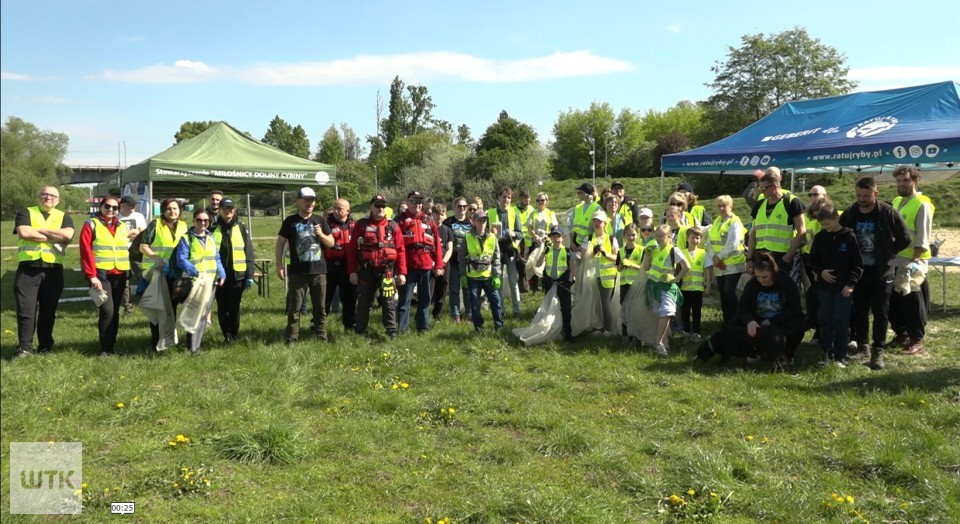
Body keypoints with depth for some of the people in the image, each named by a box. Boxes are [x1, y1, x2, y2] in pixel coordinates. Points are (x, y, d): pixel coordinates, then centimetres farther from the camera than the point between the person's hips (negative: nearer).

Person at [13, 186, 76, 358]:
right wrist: (54, 237, -8)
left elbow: (68, 235, -10)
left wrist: (39, 230, -6)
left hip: (53, 271, 2)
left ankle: (46, 345, 20)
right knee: (26, 309, -3)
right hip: (28, 269, -1)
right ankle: (24, 347, 5)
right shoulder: (26, 213, 7)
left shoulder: (64, 217, 11)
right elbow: (23, 232, -13)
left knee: (48, 310, 8)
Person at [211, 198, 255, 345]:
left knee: (234, 307, 4)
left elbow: (249, 253, 2)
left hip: (237, 275, -1)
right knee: (222, 308, 6)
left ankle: (234, 335, 18)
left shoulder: (241, 228, 2)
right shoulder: (213, 229, 3)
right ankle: (227, 335, 18)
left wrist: (250, 275, -3)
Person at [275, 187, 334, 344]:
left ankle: (322, 338, 17)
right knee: (294, 307, 0)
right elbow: (280, 244, 1)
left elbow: (331, 243, 10)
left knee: (320, 307, 8)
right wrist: (279, 265, -6)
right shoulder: (290, 221, 0)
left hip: (319, 271, 3)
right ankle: (292, 339, 6)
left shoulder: (320, 220, 8)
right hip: (298, 272, -3)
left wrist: (321, 234, -10)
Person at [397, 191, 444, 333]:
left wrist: (438, 265, 3)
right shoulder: (400, 220, 1)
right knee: (405, 298, 0)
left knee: (425, 298, 11)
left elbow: (437, 243, 9)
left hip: (427, 265, 4)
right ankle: (401, 329, 5)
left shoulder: (429, 220, 11)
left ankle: (423, 327, 21)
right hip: (408, 266, -3)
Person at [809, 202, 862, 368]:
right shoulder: (820, 237, 2)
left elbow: (858, 263, -6)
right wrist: (820, 271, -8)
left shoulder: (849, 236, -8)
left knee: (841, 321, -1)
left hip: (844, 287, -4)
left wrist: (851, 283, -11)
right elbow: (813, 259, 11)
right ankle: (826, 352, 18)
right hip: (824, 286, 4)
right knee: (825, 320, 8)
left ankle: (840, 355, 9)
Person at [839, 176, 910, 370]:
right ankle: (861, 346, 23)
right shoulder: (849, 214, 0)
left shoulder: (887, 212, -10)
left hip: (881, 272, -3)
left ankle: (878, 352, 2)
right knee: (859, 311, 9)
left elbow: (905, 238, -4)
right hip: (858, 270, 3)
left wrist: (886, 253, -3)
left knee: (880, 312, -1)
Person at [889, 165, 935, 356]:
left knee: (912, 301, -1)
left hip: (912, 262, -7)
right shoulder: (896, 202, 12)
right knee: (894, 300, 12)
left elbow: (922, 238, -16)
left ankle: (916, 340, 9)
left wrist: (915, 261, -22)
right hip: (894, 260, 7)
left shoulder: (922, 205, -10)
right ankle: (901, 334, 24)